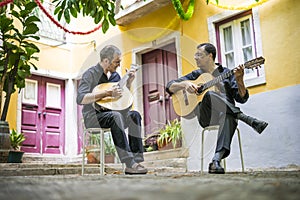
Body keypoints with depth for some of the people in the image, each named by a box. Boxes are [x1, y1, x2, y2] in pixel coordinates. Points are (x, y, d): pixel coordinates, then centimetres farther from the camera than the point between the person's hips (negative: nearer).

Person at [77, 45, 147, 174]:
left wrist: (129, 82, 7)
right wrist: (106, 92, -29)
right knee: (115, 116, -36)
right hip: (92, 117, -7)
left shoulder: (114, 75, 12)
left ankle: (136, 159, -23)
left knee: (134, 115, -18)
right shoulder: (90, 74, -10)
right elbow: (80, 99, -24)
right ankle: (130, 165, -40)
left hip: (110, 113, 7)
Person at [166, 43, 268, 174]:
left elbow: (242, 98, 3)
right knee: (209, 95, -33)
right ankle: (247, 120, -29)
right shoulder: (195, 75, 19)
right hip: (205, 116, 1)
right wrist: (185, 84, -7)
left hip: (227, 113, -1)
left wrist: (239, 80, -16)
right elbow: (170, 87, 13)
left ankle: (216, 160, -49)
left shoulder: (226, 73, 12)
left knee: (229, 117, -39)